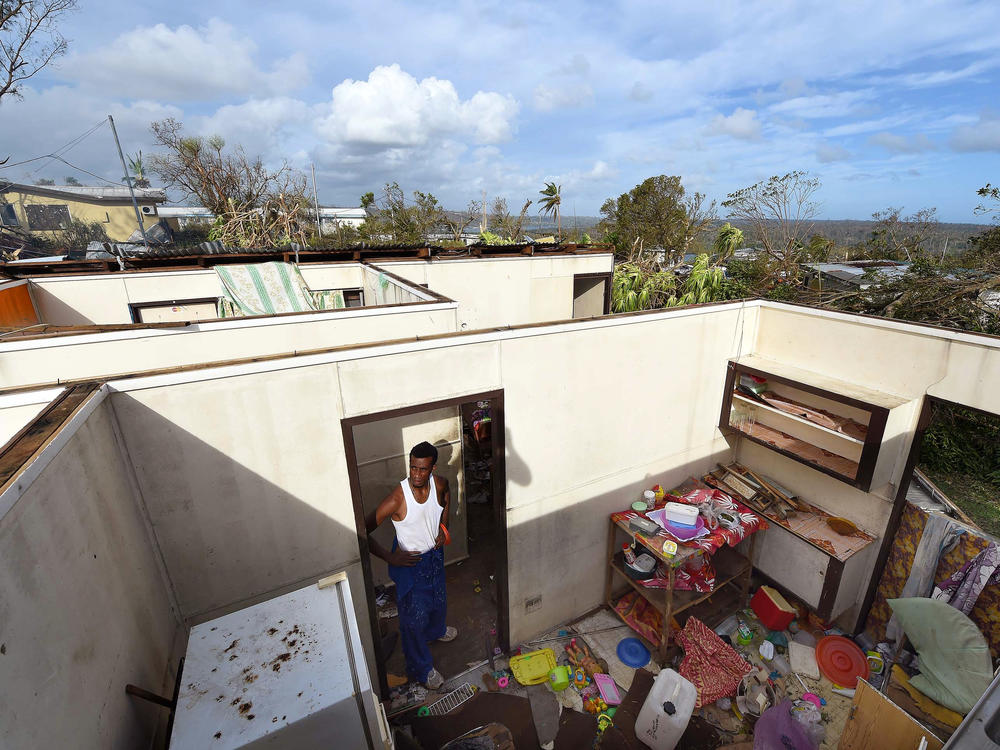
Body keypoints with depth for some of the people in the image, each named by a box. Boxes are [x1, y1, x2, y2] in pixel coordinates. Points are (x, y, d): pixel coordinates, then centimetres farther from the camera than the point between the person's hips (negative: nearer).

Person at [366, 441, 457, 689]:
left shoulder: (440, 483, -19)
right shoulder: (397, 498, -34)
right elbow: (364, 531, -28)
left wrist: (443, 526, -2)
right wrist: (390, 558, -27)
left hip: (435, 554, 5)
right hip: (409, 561, -5)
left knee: (438, 600, 29)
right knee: (414, 616, 11)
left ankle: (435, 630, 62)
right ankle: (420, 668, 37)